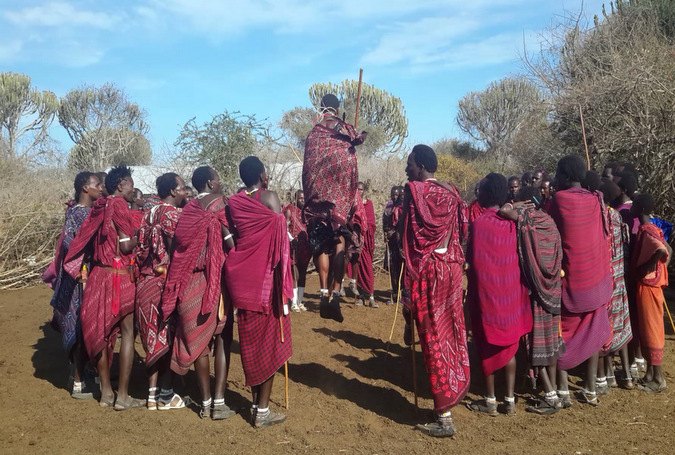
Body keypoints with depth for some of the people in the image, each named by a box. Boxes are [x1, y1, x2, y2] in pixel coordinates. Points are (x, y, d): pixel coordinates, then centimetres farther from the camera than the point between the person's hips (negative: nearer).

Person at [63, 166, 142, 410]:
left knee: (102, 332, 12)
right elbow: (126, 245, -16)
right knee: (128, 332, 1)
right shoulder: (119, 205, -11)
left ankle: (106, 391, 22)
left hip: (98, 275, 8)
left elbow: (87, 240, 13)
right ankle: (122, 395, 4)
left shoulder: (100, 207, 11)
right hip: (120, 277, -8)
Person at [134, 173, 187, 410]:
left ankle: (152, 393, 17)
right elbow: (176, 248, -17)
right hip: (166, 282, -8)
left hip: (146, 281, 8)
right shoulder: (171, 213, -12)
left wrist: (145, 271, 17)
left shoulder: (150, 214, 12)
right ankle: (165, 394, 10)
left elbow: (142, 248, 13)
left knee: (155, 337, 12)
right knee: (168, 336, 2)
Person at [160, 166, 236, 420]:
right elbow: (229, 239, -14)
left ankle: (206, 402, 14)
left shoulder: (188, 209, 13)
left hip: (190, 281, 5)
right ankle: (219, 402, -2)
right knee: (222, 338, 2)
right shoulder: (218, 201, -4)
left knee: (199, 340, 8)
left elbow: (179, 246, 10)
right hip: (216, 278, -5)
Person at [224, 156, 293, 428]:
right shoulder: (269, 197, -7)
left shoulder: (233, 202, 7)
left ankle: (256, 404, 22)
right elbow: (279, 239, -9)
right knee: (269, 343, 2)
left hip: (241, 276, 5)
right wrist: (284, 282, -3)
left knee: (250, 340, 14)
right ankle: (262, 412, 5)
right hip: (266, 276, -5)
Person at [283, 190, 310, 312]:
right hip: (294, 247, -5)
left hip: (305, 247, 5)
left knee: (303, 275, 8)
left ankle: (300, 302, 16)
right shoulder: (290, 210, -2)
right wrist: (291, 239, -17)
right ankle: (294, 303, -1)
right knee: (295, 275, -7)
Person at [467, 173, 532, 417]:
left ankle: (490, 401, 17)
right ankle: (510, 400, 18)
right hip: (511, 293, 4)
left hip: (486, 293, -4)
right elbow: (520, 256, 5)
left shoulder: (478, 223, -15)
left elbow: (471, 259, -9)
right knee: (509, 347, 13)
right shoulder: (513, 221, -3)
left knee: (487, 347, 9)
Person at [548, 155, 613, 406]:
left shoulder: (559, 199, -11)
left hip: (568, 276, -4)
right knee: (591, 331, 12)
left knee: (561, 331, 7)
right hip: (596, 275, 4)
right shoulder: (596, 200, 1)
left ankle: (562, 389, 4)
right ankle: (590, 389, 16)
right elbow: (604, 234, 8)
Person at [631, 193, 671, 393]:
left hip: (648, 285, -9)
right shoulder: (651, 228, 11)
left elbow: (661, 251, -33)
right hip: (650, 284, 9)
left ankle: (659, 379, 5)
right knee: (646, 329, 14)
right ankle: (650, 373, 23)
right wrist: (660, 270, 14)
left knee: (651, 329, -3)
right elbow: (668, 251, 18)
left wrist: (644, 269, -22)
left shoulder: (646, 230, -18)